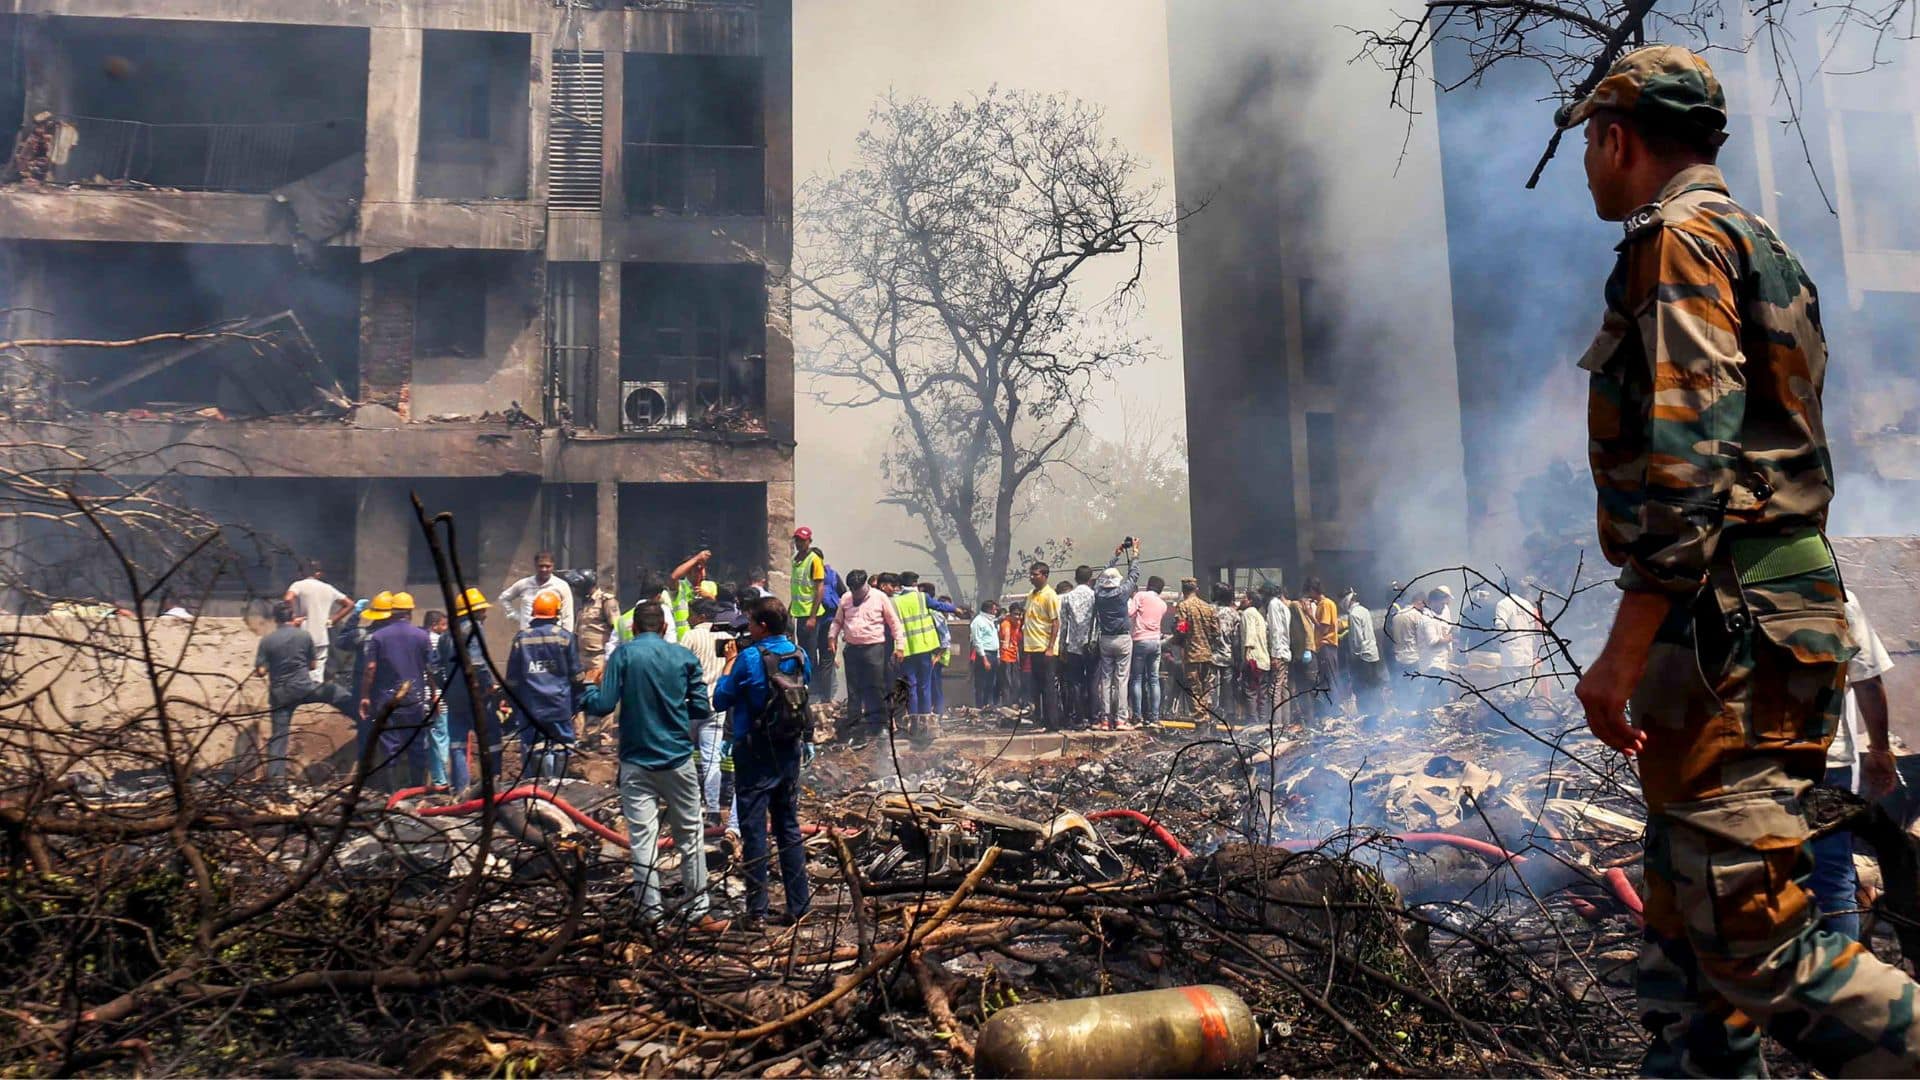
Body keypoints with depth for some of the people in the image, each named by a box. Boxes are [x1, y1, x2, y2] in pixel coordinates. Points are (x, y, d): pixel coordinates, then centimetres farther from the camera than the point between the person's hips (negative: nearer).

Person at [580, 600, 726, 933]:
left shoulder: (623, 655, -6)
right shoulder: (684, 656, 0)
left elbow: (603, 706, -10)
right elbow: (702, 708, 1)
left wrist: (589, 690, 11)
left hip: (636, 763, -1)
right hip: (678, 760, 1)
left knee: (642, 839, 5)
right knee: (690, 836, 11)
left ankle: (651, 912, 9)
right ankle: (697, 909, 15)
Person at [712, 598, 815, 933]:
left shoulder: (750, 658, -16)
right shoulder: (799, 656, 2)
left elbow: (721, 700, -8)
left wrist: (730, 664, 2)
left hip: (755, 754, -5)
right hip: (789, 751, 5)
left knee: (754, 832, 1)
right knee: (789, 827, 13)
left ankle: (757, 913, 3)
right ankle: (798, 905, 16)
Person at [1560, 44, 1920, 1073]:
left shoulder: (1679, 240, -8)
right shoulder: (1759, 251, 24)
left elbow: (1685, 457, -20)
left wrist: (1624, 650, -21)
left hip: (1730, 627, -11)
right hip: (1761, 617, 11)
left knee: (1757, 945, -8)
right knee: (1688, 937, 13)